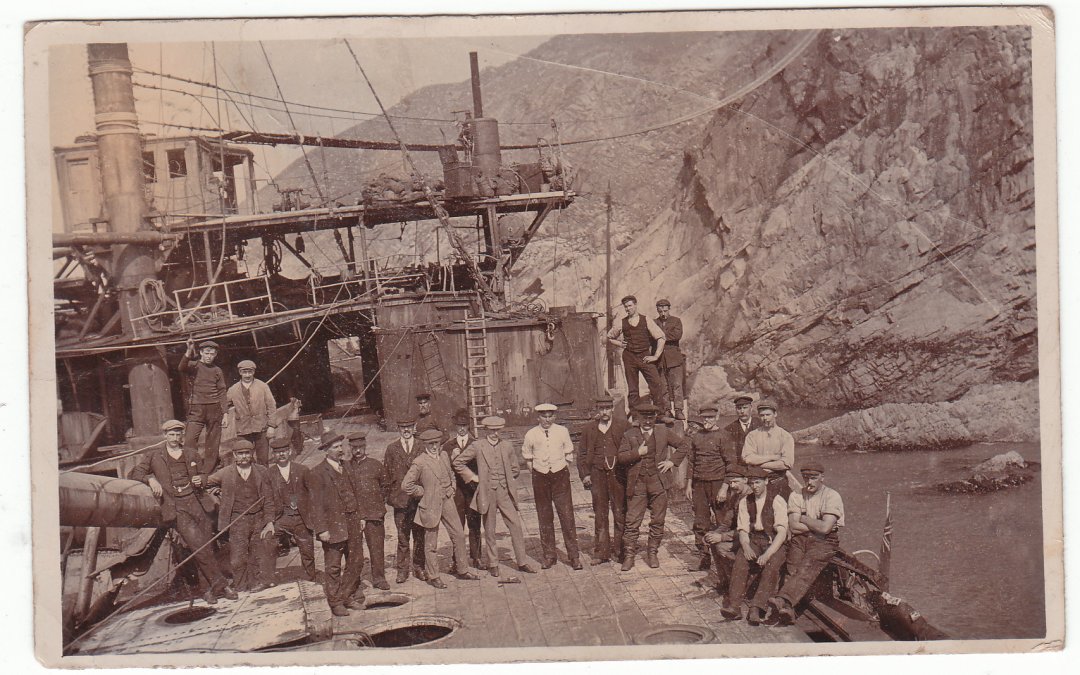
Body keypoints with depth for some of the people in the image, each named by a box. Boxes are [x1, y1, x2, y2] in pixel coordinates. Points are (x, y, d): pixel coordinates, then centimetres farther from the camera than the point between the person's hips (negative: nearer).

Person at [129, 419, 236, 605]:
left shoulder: (191, 453, 17)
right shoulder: (153, 454, 7)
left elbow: (203, 475, 30)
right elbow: (133, 474, 3)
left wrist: (201, 480, 6)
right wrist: (150, 479, -15)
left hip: (196, 501, 4)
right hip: (175, 507, -4)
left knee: (207, 546, -3)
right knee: (199, 545, -17)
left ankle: (211, 589, 8)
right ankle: (221, 584, -10)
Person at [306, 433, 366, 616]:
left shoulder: (347, 467, 11)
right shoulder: (317, 473, -11)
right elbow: (316, 504, -13)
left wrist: (361, 517, 13)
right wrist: (321, 529, -16)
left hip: (353, 523, 7)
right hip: (333, 526, -7)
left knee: (356, 562, 12)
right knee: (334, 567, 3)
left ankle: (348, 596, 28)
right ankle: (336, 603, 15)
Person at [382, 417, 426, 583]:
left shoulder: (421, 447, 4)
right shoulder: (391, 449, 5)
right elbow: (386, 473, 7)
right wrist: (388, 494, 1)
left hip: (419, 498, 0)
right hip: (400, 499, 0)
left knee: (419, 535, 7)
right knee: (402, 537, 4)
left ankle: (419, 567, 19)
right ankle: (402, 569, 14)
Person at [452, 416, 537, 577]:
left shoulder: (507, 445, 7)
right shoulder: (477, 446, -4)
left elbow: (514, 468, 19)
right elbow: (457, 462, 0)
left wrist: (510, 484, 10)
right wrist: (473, 477, -2)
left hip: (505, 492, 2)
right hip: (487, 493, -2)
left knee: (516, 525, -2)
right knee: (489, 530, 5)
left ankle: (522, 562, 6)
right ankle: (493, 564, 17)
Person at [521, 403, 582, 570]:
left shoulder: (562, 431, 0)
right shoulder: (531, 435, 0)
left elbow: (569, 454, 10)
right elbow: (527, 457, 12)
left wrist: (565, 473, 6)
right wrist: (534, 474, 6)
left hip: (560, 475, -1)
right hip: (540, 477, 1)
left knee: (567, 516, -5)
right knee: (544, 518, 7)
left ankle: (574, 556, 2)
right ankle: (549, 555, 17)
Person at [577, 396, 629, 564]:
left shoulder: (622, 427, 5)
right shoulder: (589, 429, 10)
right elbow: (582, 453, 11)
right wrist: (585, 474, 1)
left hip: (617, 474, -2)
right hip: (598, 476, 2)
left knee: (620, 514, 0)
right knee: (600, 515, 5)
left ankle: (620, 551, 8)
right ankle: (602, 552, 12)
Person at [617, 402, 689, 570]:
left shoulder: (663, 433, 8)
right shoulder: (629, 435, 6)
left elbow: (684, 444, 13)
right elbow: (621, 457, -1)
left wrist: (672, 461, 3)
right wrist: (638, 453, -15)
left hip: (658, 482, 1)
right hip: (637, 484, -1)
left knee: (657, 521, 6)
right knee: (632, 521, -4)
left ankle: (652, 553, 18)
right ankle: (629, 555, 3)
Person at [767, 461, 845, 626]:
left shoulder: (832, 496, -2)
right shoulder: (796, 496, 11)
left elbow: (825, 528, -13)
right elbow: (793, 526, 0)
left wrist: (804, 519, -1)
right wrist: (816, 526, -7)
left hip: (824, 542, -5)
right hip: (800, 540, 5)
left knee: (807, 568, -30)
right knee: (793, 569, -21)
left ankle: (783, 600, -51)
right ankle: (787, 609, -35)